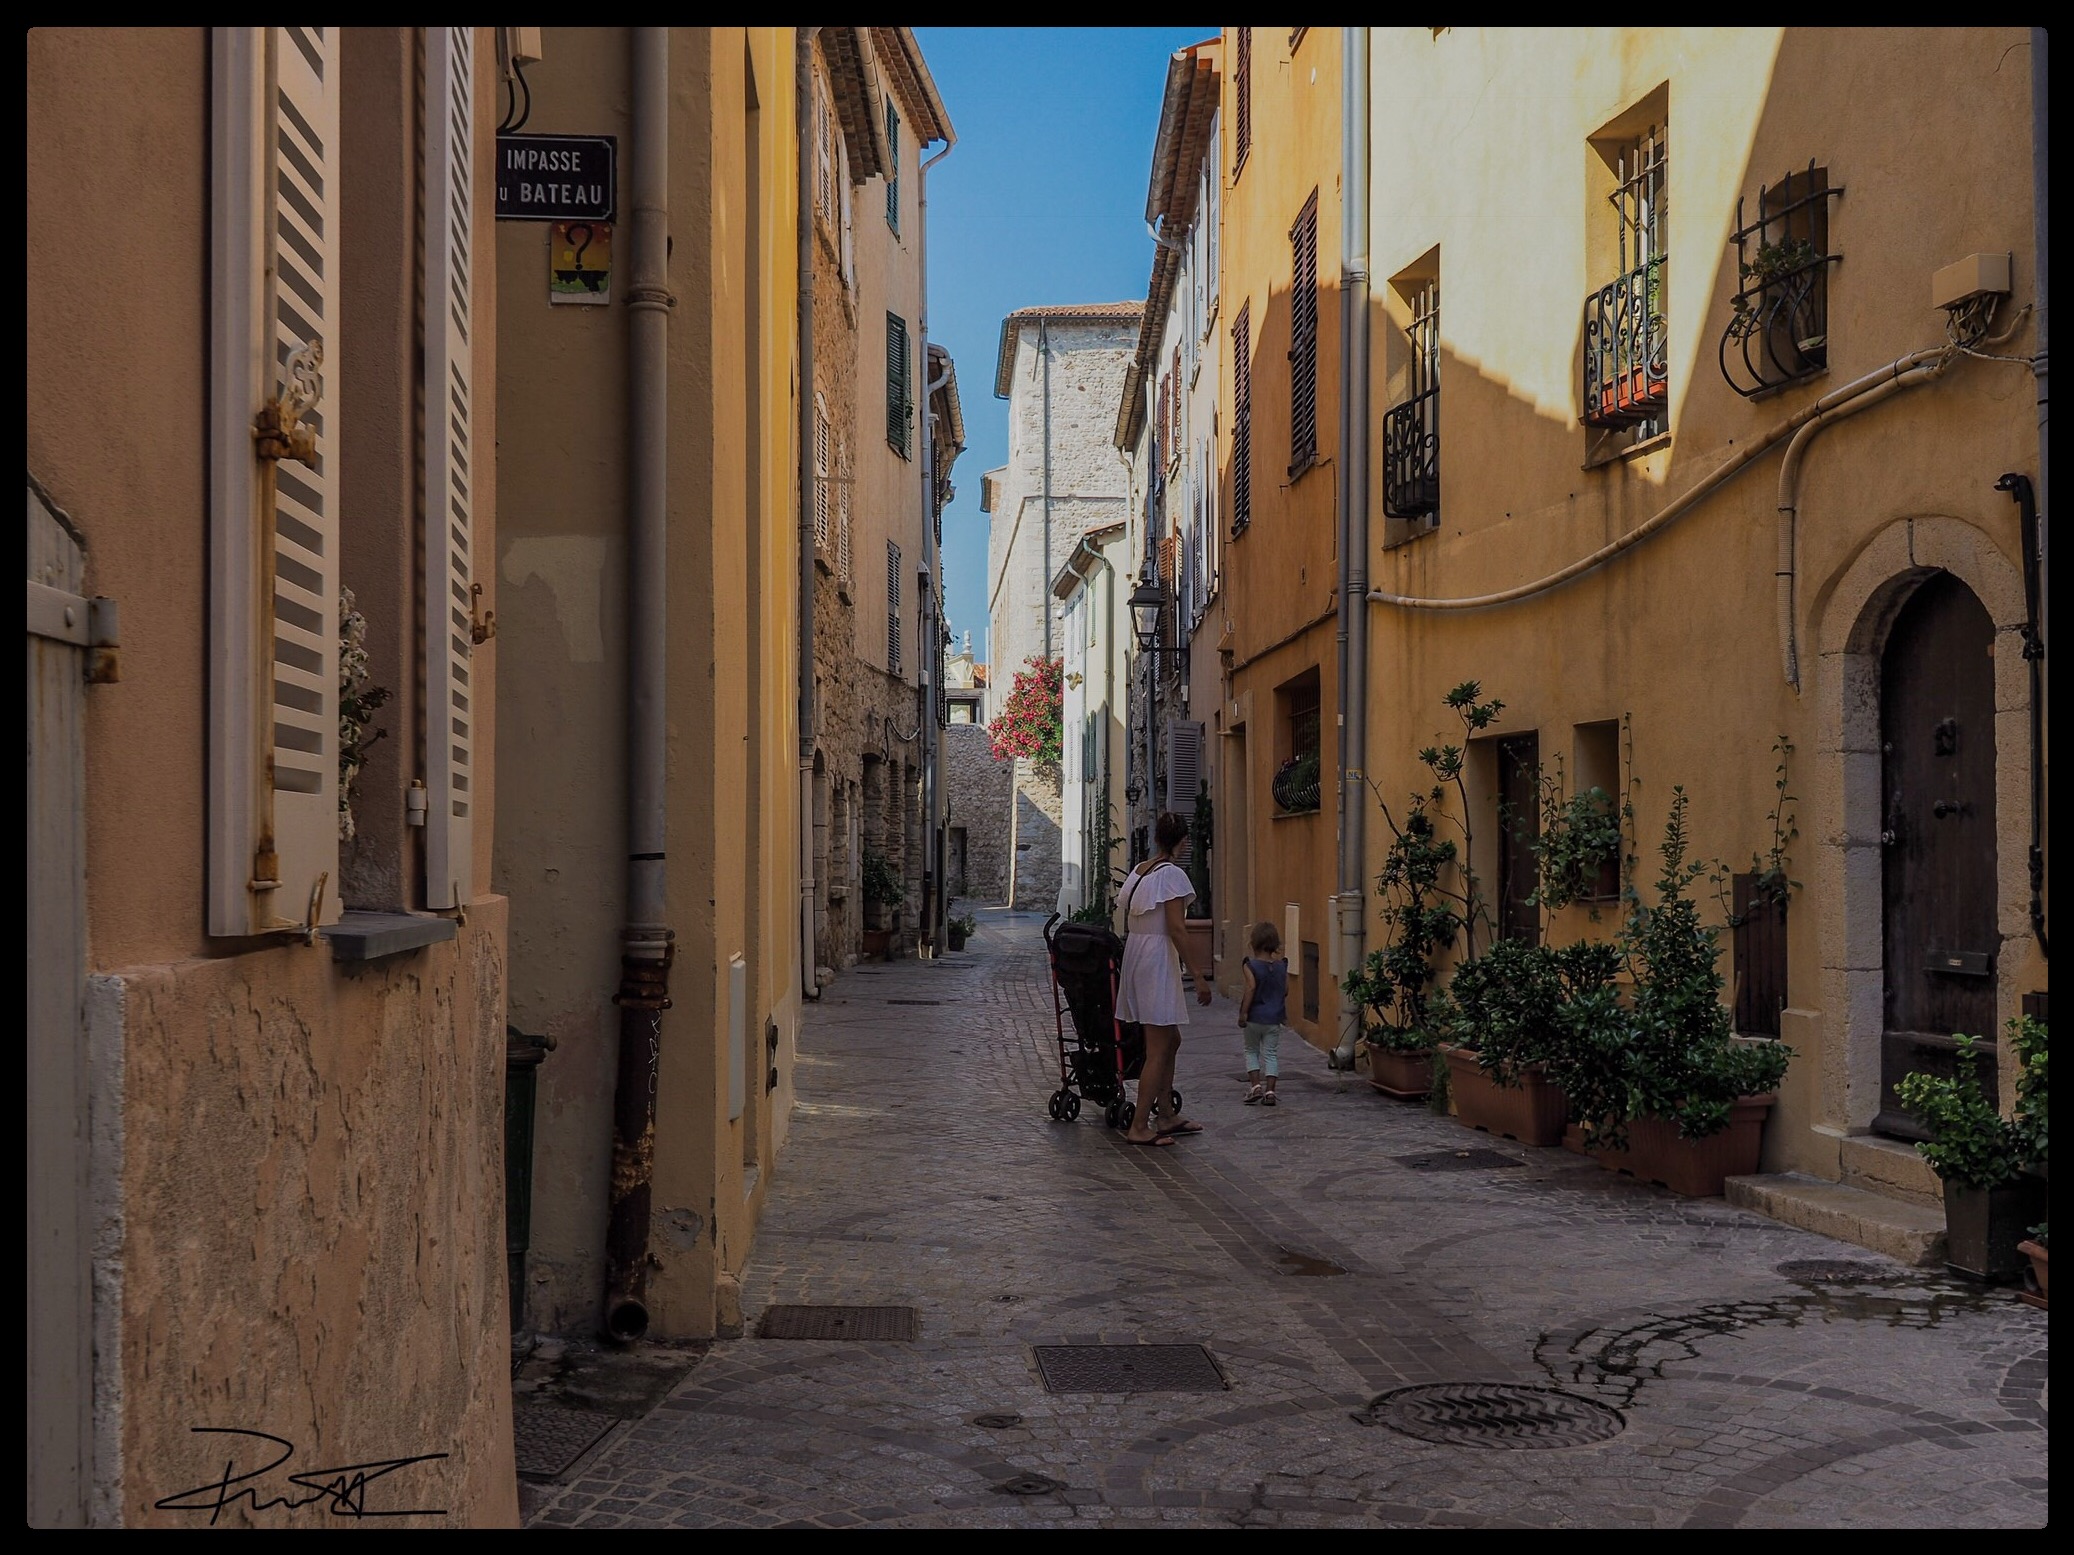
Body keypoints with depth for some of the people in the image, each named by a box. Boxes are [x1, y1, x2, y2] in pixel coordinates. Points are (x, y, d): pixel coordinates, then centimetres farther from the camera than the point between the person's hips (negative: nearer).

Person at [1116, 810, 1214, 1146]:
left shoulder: (1140, 870, 12)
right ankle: (1139, 1127, -2)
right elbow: (1175, 929, -17)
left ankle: (1166, 1118, 23)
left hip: (1133, 952, 9)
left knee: (1171, 1040, 18)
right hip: (1158, 958, -9)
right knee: (1158, 1049, -3)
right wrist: (1199, 974, -14)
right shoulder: (1172, 873, -12)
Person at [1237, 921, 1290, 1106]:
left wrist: (1243, 1012, -17)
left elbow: (1251, 988, -21)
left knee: (1251, 1051, 14)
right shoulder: (1281, 966, 0)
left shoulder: (1251, 965, -12)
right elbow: (1286, 990, 3)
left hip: (1254, 1017, -3)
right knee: (1270, 1054, 7)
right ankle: (1270, 1091, 2)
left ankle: (1255, 1085, 2)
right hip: (1274, 1019, 3)